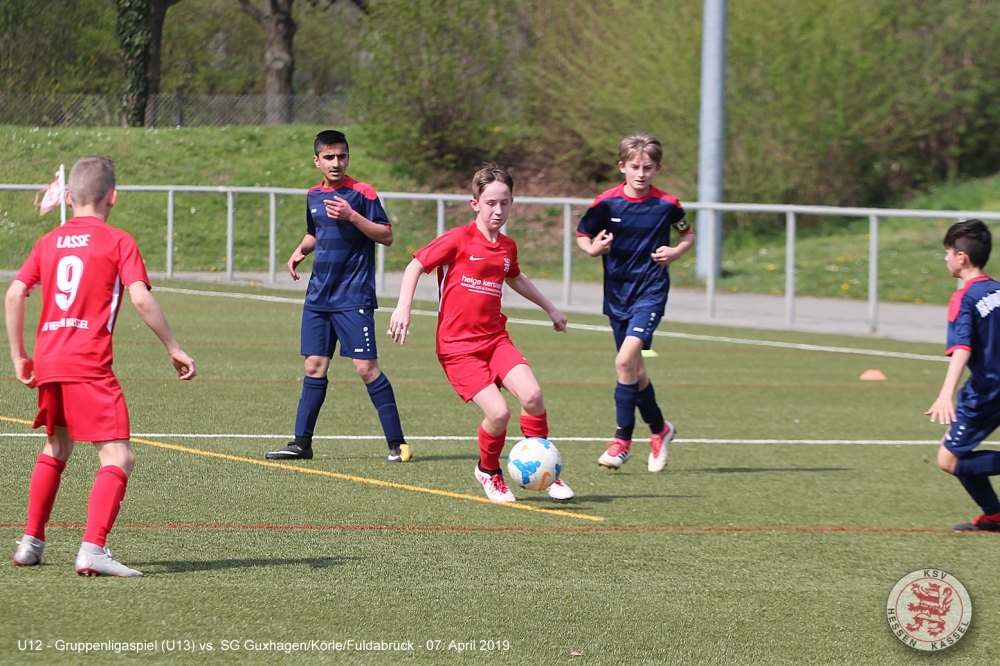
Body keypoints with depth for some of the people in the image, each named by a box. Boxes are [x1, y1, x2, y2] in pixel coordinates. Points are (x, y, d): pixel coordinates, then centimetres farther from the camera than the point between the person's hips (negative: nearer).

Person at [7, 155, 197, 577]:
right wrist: (174, 350, -4)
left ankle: (31, 542, 31)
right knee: (118, 458, -8)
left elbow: (14, 294, 10)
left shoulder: (49, 242, 16)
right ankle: (92, 549, -25)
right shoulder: (117, 242, 1)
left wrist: (19, 356, 18)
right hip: (89, 365, -6)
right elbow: (141, 299, -10)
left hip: (47, 363, 6)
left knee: (56, 448, 28)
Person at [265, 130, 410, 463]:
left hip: (353, 298, -6)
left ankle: (397, 442, -6)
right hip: (318, 297, 6)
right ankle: (302, 442, 11)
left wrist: (352, 216, -21)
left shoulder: (362, 193, -7)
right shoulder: (314, 196, 12)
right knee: (314, 367, 7)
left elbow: (386, 236, -11)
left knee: (366, 367, -11)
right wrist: (300, 250, 9)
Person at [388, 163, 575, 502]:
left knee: (532, 394, -19)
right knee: (498, 412, -19)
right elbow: (416, 265, -3)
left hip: (495, 338, 5)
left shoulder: (507, 247, 10)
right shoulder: (458, 240, -9)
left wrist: (550, 308, 40)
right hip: (458, 345, -5)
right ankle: (488, 471, 11)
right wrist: (403, 307, -15)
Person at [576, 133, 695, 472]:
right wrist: (592, 248, -14)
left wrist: (676, 252, -7)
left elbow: (689, 234, 12)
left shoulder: (666, 205, -5)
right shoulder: (606, 203, -4)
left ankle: (622, 440, -12)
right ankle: (659, 429, 33)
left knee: (625, 360, -19)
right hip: (617, 292, 3)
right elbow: (582, 234, 7)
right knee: (635, 369, 11)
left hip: (650, 291, -3)